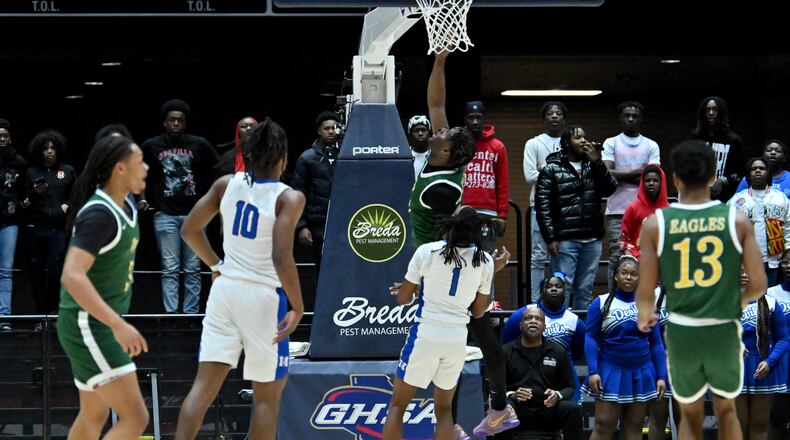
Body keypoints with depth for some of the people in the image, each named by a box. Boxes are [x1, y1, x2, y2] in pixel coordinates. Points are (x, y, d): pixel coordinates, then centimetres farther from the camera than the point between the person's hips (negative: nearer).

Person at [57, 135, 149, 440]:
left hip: (100, 326, 10)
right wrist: (118, 325, -39)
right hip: (89, 330, -10)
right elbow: (71, 276, -33)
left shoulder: (125, 204, 8)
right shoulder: (99, 214, -22)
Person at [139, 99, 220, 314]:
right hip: (165, 215, -1)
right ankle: (171, 313, -3)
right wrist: (144, 198, 6)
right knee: (170, 269, -2)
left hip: (194, 214, 1)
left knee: (193, 269, 2)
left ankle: (191, 314, 5)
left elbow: (216, 173, 9)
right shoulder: (151, 146, 3)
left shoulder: (199, 145, 2)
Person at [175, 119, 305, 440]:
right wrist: (298, 308, -13)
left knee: (205, 385, 4)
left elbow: (189, 229, 8)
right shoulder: (289, 198, -12)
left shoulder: (227, 184, 2)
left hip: (225, 289, 4)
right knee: (267, 396, 8)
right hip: (263, 296, -4)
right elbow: (282, 259, -21)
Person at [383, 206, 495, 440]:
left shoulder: (427, 251, -9)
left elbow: (403, 298, 3)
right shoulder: (485, 261, -1)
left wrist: (414, 290, 25)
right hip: (457, 339, 3)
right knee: (444, 409, 18)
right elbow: (478, 311, 9)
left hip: (426, 335, -3)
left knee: (397, 405, 10)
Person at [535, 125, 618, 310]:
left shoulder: (593, 166, 14)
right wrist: (550, 238, -12)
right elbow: (542, 205, -5)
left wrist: (596, 162, -7)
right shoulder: (552, 169, 0)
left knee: (585, 290, 9)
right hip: (565, 240, -4)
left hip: (592, 239, 5)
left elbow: (610, 189, 0)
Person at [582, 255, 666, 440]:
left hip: (641, 374, 3)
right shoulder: (601, 303, 0)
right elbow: (591, 338, -4)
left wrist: (661, 376, 4)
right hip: (611, 371, -3)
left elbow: (656, 343, 10)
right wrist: (593, 371, -14)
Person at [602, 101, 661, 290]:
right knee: (617, 257, -4)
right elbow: (607, 174, -5)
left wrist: (622, 176, -5)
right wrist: (638, 172, -6)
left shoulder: (651, 146, 13)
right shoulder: (611, 143, 9)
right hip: (617, 211, -1)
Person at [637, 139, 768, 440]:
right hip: (724, 331, 0)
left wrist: (645, 314, 17)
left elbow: (646, 292, -6)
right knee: (726, 409, 22)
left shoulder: (655, 224, -8)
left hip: (681, 333, 0)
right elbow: (759, 284, -5)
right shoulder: (737, 221, -7)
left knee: (690, 415, 19)